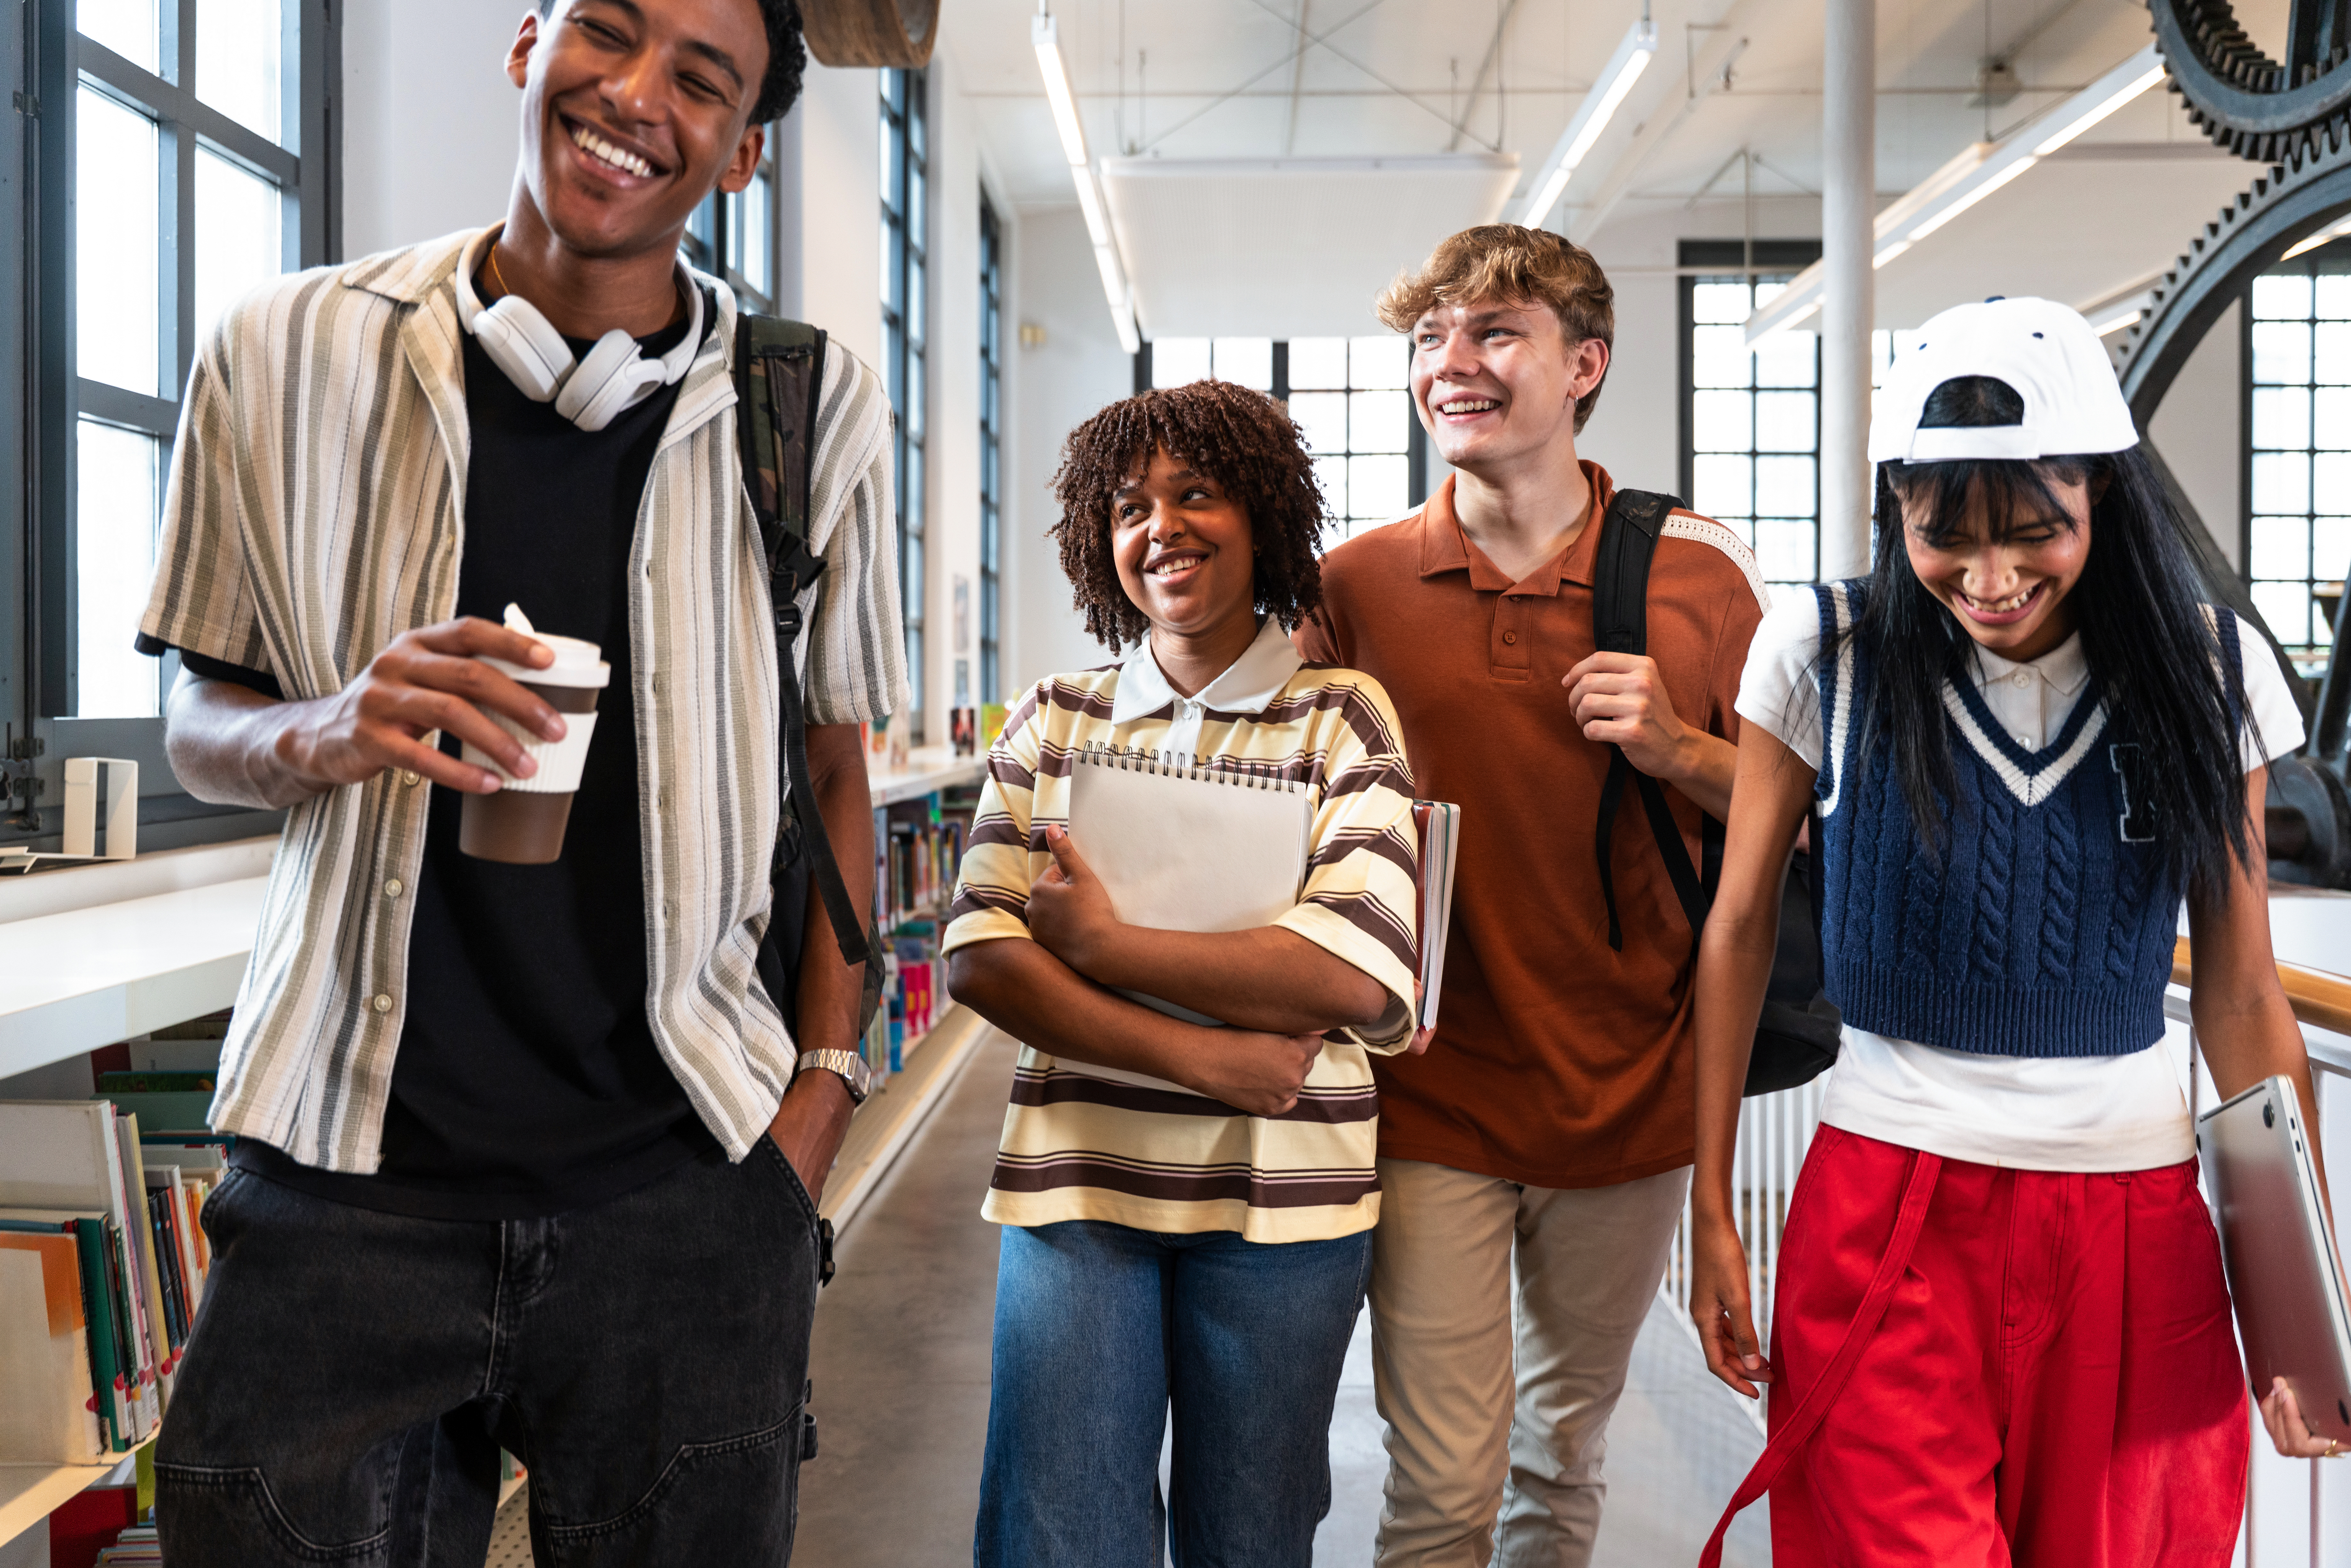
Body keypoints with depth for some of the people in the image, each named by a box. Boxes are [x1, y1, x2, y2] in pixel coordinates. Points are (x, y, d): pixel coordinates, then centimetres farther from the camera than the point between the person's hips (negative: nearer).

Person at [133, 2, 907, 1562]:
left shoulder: (815, 410, 0)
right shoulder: (288, 355, 1)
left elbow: (837, 774, 6)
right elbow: (202, 722, 9)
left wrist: (825, 1082, -1)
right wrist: (328, 734, -14)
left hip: (686, 1189, 0)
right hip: (348, 1172, 1)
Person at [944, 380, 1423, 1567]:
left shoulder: (1341, 719, -1)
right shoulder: (1054, 720, 7)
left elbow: (1355, 977, -14)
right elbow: (979, 956, -3)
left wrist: (1103, 944, -12)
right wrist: (1197, 1056, -14)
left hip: (1278, 1192, -1)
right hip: (1075, 1174, 2)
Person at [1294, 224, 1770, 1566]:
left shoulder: (1702, 575, -2)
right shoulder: (1354, 585, -2)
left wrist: (1677, 750, -14)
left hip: (1630, 1093, 2)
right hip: (1433, 1105, -1)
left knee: (1568, 1446, 19)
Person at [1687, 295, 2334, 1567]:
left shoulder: (2208, 674, -2)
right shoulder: (1825, 658, -8)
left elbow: (2243, 1000, 3)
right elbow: (1740, 928, -1)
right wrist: (1712, 1209, -1)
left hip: (2136, 1218, 2)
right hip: (1886, 1209, -2)